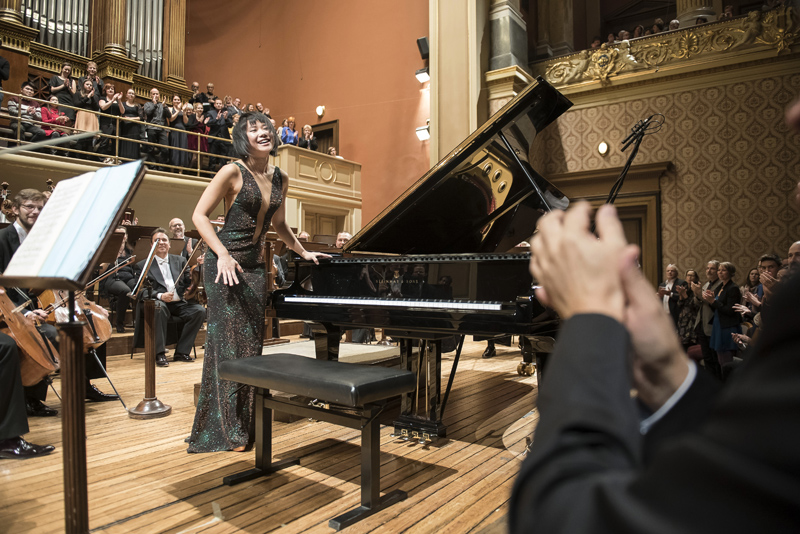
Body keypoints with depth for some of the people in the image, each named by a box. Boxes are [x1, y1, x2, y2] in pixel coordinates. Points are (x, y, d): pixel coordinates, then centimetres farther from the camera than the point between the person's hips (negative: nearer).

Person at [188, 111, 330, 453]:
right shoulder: (233, 172, -7)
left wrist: (303, 252, 23)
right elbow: (199, 215, -8)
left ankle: (244, 423, 22)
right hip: (227, 264, -6)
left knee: (251, 343, 9)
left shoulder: (280, 179, 12)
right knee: (227, 343, -3)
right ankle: (224, 431, 9)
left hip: (255, 265, 6)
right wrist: (223, 255, -19)